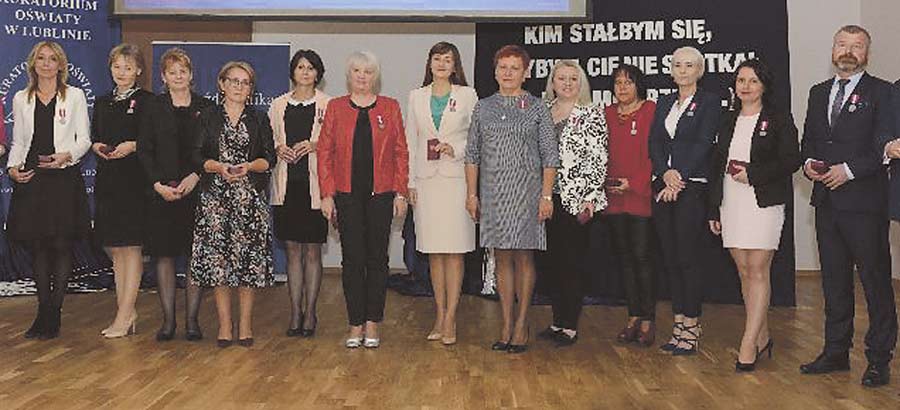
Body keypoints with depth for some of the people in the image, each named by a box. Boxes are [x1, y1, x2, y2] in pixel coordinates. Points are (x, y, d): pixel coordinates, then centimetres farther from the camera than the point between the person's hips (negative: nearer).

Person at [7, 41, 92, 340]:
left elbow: (84, 139, 4)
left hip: (65, 178, -3)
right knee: (37, 245, 3)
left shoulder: (74, 96, 6)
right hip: (31, 180, 3)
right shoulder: (21, 99, 14)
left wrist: (67, 156, -15)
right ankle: (44, 312, 12)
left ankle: (53, 315, 3)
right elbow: (18, 142, 16)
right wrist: (12, 167, -2)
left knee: (62, 245, -4)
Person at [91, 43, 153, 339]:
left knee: (130, 246, -5)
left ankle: (124, 314, -2)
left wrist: (132, 146, -21)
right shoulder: (102, 102, 18)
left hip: (135, 180, -6)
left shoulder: (146, 101, -1)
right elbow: (93, 137, 18)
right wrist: (97, 147, -3)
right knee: (114, 248, 8)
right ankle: (127, 311, 15)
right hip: (107, 179, 7)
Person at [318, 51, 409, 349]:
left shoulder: (390, 108, 7)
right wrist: (327, 194, -4)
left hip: (380, 194, 0)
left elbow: (401, 153, 5)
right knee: (352, 259, 3)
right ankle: (356, 325, 12)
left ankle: (372, 324, 15)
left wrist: (401, 193, -2)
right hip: (347, 195, 0)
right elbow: (325, 153, 4)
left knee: (377, 258, 4)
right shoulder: (336, 108, 7)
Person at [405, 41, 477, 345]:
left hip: (456, 179, -3)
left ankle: (450, 319, 0)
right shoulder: (417, 97, 12)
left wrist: (456, 149, -13)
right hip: (426, 180, 3)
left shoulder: (467, 95, 5)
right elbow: (410, 142, 12)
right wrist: (410, 182, 6)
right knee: (434, 252, 6)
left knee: (454, 251, -3)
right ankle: (440, 315, 14)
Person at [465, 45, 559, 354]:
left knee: (523, 258, 1)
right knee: (502, 258, 7)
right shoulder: (483, 108, 10)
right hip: (493, 194, 3)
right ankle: (507, 325, 14)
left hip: (526, 192, -3)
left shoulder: (537, 108, 2)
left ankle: (522, 325, 10)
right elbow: (472, 154, 10)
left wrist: (546, 195, -7)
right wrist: (471, 194, 4)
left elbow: (550, 155, -1)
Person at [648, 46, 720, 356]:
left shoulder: (709, 102, 1)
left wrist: (680, 178, -14)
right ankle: (679, 324, 14)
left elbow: (704, 144, -7)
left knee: (689, 258, -6)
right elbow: (654, 142, 8)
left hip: (692, 187, -5)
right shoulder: (664, 103, 17)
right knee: (670, 258, 7)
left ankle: (691, 327, 2)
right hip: (663, 187, 6)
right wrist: (666, 173, -9)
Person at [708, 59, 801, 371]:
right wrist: (713, 210, 13)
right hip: (731, 203, 5)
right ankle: (762, 338, 17)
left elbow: (791, 161, -6)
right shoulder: (728, 122, 16)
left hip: (764, 202, -5)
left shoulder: (779, 120, 1)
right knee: (744, 271, 6)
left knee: (758, 271, -8)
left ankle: (748, 345, -9)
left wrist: (752, 174, -15)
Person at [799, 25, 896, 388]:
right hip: (827, 201, 6)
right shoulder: (818, 93, 15)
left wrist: (849, 169, -17)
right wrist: (808, 162, 0)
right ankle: (836, 351, 24)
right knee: (834, 280, 13)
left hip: (864, 201, -6)